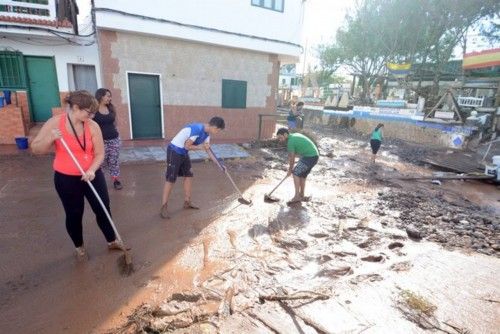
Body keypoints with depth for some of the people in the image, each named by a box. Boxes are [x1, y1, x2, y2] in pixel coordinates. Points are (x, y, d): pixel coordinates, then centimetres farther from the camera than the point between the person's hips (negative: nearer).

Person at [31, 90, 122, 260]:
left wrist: (92, 170, -23)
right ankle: (79, 247, 35)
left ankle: (112, 241, 30)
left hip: (92, 176, 2)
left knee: (103, 209, 9)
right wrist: (50, 138, -26)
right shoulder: (55, 123, -11)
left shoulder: (93, 126, -8)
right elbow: (35, 149, -6)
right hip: (66, 179, -1)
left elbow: (99, 153, -6)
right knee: (74, 215, 12)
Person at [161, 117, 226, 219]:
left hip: (183, 153, 9)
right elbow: (187, 146, -22)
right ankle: (164, 208, 2)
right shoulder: (197, 129, -27)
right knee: (170, 179, -7)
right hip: (174, 151, -9)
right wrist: (200, 147, -8)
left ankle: (187, 202, 23)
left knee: (189, 176, 11)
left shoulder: (206, 133, 3)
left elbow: (208, 150, 9)